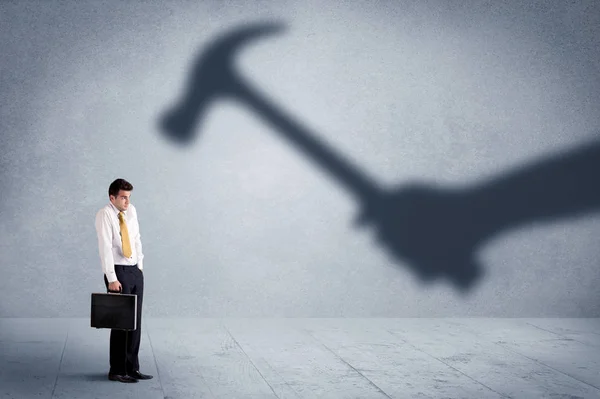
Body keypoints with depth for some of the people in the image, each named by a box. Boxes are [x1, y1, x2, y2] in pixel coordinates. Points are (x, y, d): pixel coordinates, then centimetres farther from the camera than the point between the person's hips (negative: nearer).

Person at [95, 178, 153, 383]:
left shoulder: (131, 211, 7)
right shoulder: (105, 214, -13)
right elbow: (105, 247, -19)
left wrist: (140, 265, 9)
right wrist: (112, 279, -23)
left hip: (136, 271, 7)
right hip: (119, 272, -6)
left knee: (135, 321, 8)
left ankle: (132, 368, 16)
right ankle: (117, 371, 9)